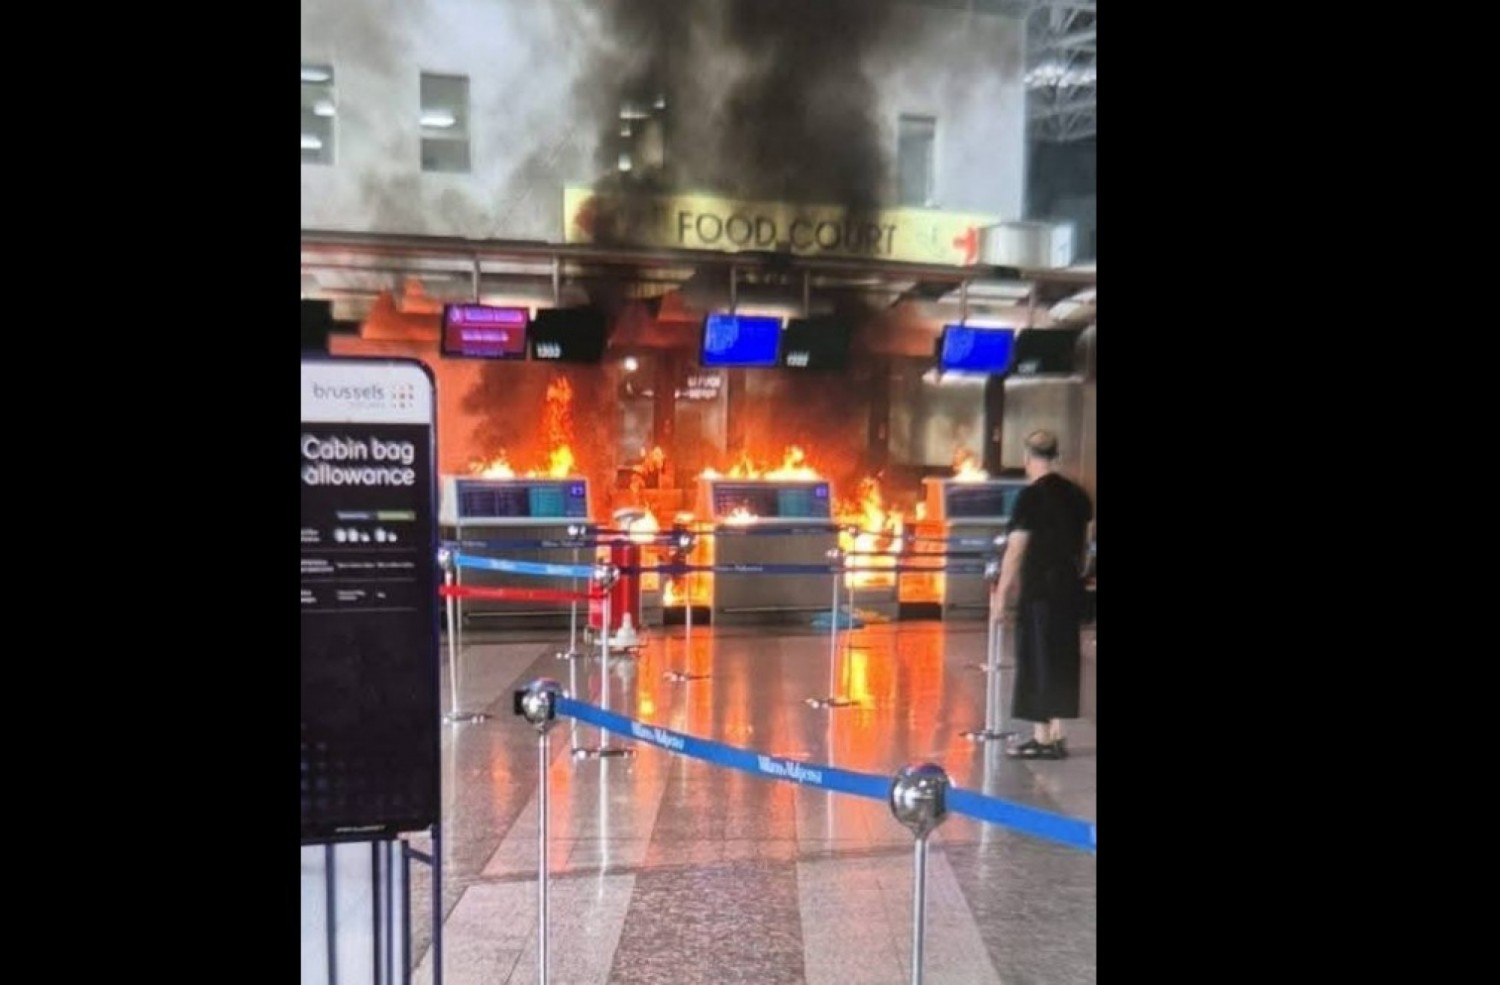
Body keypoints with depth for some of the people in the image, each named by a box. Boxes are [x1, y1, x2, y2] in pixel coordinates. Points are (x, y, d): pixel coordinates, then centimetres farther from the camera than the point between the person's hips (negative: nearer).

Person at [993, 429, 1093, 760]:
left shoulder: (1030, 496, -13)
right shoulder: (1078, 494, 7)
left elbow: (1015, 551, -15)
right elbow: (1084, 544, 16)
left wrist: (1002, 593, -11)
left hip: (1040, 590, -7)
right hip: (1070, 588, 7)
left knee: (1037, 661, 1)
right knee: (1062, 659, 13)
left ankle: (1042, 738, 5)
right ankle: (1056, 735, 19)